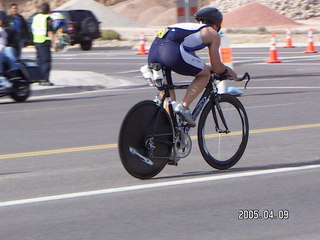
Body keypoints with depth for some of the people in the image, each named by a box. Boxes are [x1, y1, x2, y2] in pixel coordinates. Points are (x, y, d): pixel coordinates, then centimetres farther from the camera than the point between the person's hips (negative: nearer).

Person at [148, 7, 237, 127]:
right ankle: (184, 106, 0)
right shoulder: (212, 33, 19)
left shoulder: (190, 27, 39)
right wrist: (228, 71, 37)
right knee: (205, 74, 13)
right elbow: (217, 68, 18)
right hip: (172, 52, -7)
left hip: (153, 51, 7)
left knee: (168, 98, 20)